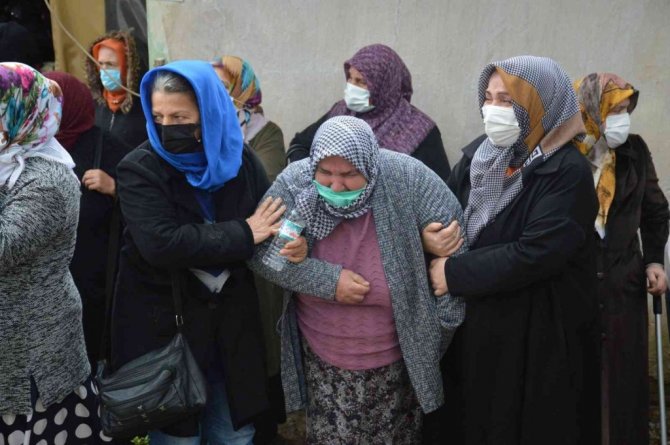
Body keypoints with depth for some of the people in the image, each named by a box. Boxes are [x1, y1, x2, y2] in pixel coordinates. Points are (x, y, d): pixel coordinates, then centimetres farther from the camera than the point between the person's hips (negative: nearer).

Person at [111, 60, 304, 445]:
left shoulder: (240, 160, 0)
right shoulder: (140, 169, -13)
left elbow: (274, 223, 6)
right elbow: (161, 244, -26)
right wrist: (242, 235, -21)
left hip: (232, 320, 4)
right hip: (165, 324, -3)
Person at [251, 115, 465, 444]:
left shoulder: (405, 178, -20)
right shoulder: (292, 183, -16)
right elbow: (261, 252, -11)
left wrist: (444, 320, -4)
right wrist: (328, 280, -22)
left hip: (395, 358, 0)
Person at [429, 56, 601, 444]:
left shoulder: (568, 172, -16)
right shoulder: (478, 154, 4)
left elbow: (535, 253, -24)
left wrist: (455, 274, -19)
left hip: (538, 331, -5)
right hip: (473, 319, 6)